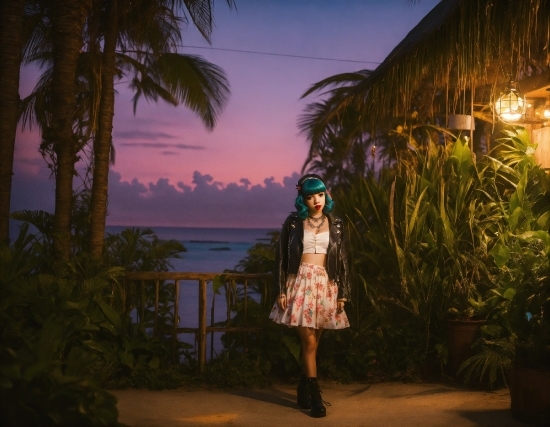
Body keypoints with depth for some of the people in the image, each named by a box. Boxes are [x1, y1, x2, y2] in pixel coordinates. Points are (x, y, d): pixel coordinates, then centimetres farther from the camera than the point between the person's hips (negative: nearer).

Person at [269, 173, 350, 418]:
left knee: (313, 342, 7)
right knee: (309, 342, -6)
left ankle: (303, 391, 21)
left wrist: (343, 293, 2)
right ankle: (315, 396, 0)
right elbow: (281, 258, 0)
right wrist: (280, 290, -6)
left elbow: (342, 260, 8)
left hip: (326, 284, 3)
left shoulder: (336, 225, 7)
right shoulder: (293, 222, 1)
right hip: (301, 282, -2)